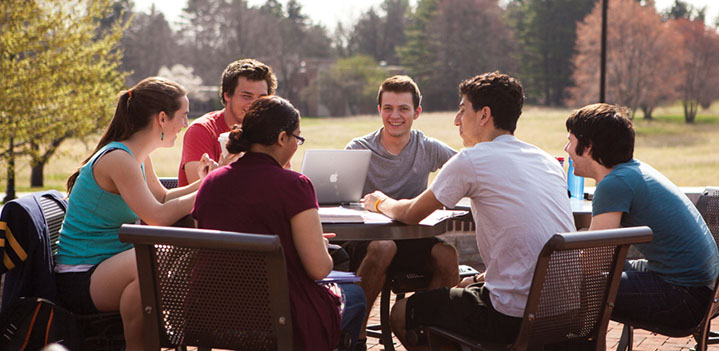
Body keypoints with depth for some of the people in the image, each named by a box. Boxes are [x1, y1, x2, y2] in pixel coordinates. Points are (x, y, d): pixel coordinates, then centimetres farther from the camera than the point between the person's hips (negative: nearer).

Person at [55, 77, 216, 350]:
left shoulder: (139, 158, 9)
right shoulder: (117, 159, -21)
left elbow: (162, 198, 20)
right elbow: (157, 217, -25)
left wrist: (202, 183, 5)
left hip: (110, 266, 10)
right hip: (80, 280, -10)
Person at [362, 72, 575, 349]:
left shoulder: (472, 160, -8)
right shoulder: (549, 162, 12)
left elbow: (411, 214, 5)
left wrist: (381, 203, 27)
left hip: (515, 317, -8)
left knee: (402, 314, 10)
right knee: (465, 284, 33)